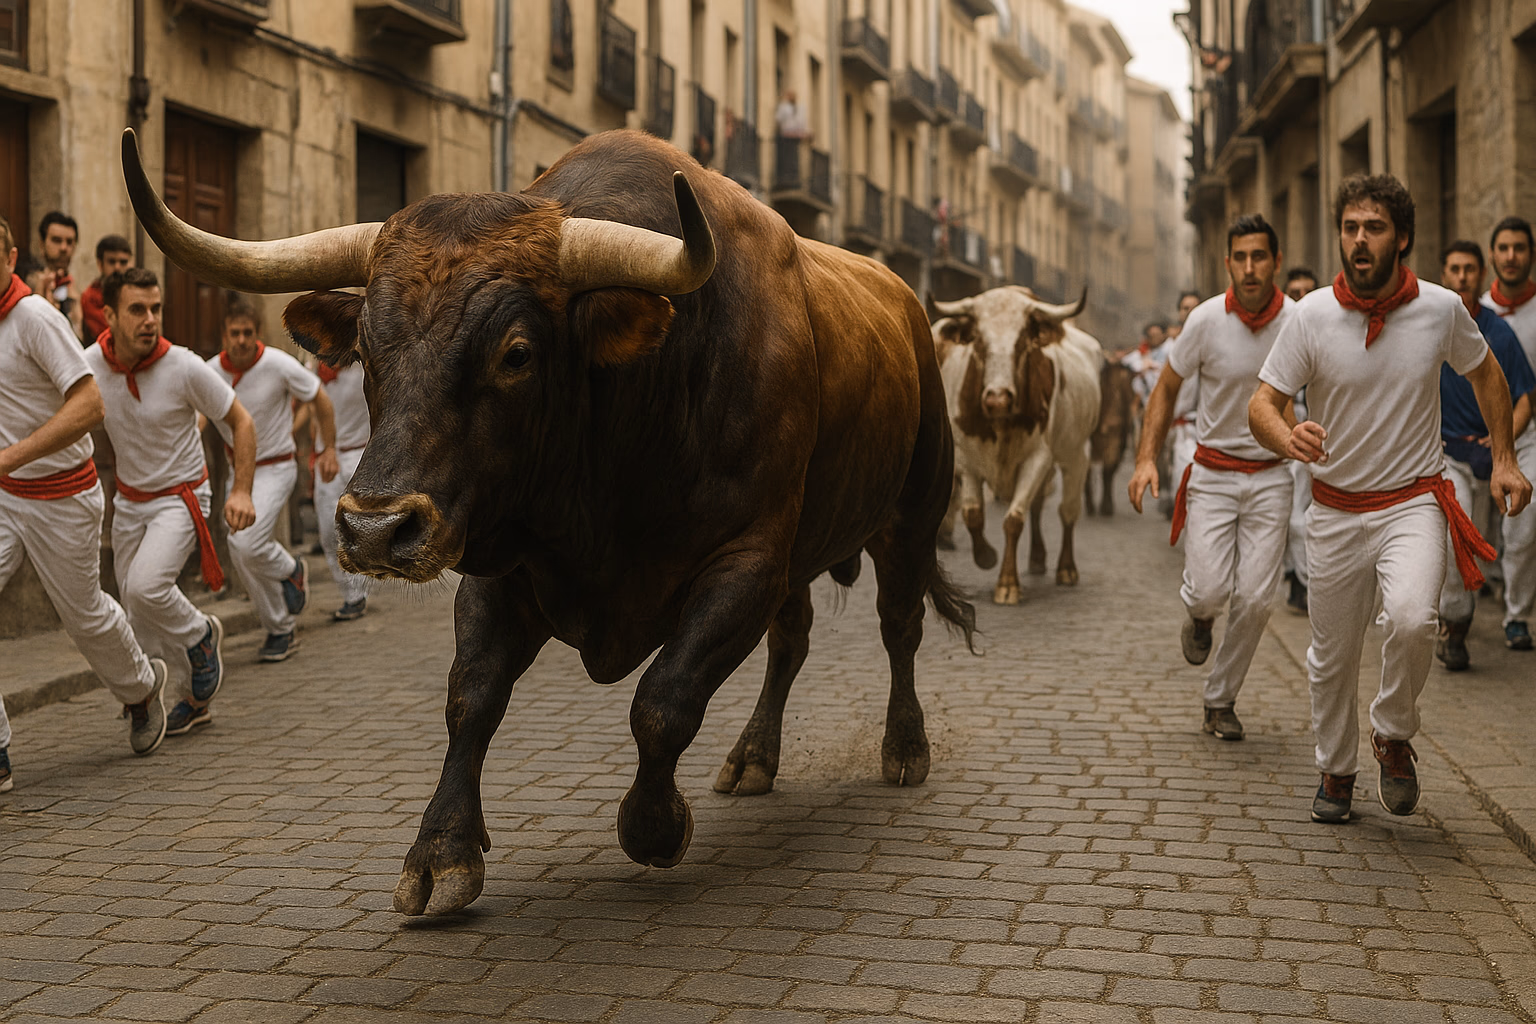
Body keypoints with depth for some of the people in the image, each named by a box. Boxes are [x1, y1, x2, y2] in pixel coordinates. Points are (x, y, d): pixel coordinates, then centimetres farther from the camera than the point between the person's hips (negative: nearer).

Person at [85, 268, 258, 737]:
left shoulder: (184, 367, -21)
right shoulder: (89, 364, -12)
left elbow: (241, 421, -10)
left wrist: (241, 492, -19)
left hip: (181, 497, -5)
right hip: (128, 500, 5)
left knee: (146, 586, -27)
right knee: (141, 618, 9)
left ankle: (201, 636, 4)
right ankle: (195, 698, 29)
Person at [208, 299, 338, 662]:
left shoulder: (279, 365, -16)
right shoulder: (211, 372, -7)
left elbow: (320, 400, -2)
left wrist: (329, 450, -1)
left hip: (275, 468, -5)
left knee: (249, 543, -24)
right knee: (241, 559, 4)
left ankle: (291, 570, 8)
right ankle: (281, 630, 19)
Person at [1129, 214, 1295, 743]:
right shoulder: (1206, 320, -11)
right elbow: (1167, 388, 2)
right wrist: (1146, 458, -8)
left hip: (1271, 476, 1)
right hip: (1212, 473, -1)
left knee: (1255, 598, -3)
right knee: (1210, 591, -12)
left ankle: (1221, 700, 18)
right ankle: (1198, 613, 28)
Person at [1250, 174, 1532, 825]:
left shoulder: (1442, 308, -5)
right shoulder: (1311, 316, -8)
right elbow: (1262, 404, -8)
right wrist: (1288, 439, -31)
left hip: (1415, 502, -1)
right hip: (1336, 509, 1)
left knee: (1412, 618, -28)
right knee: (1332, 655, 10)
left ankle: (1394, 735, 0)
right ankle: (1335, 770, 35)